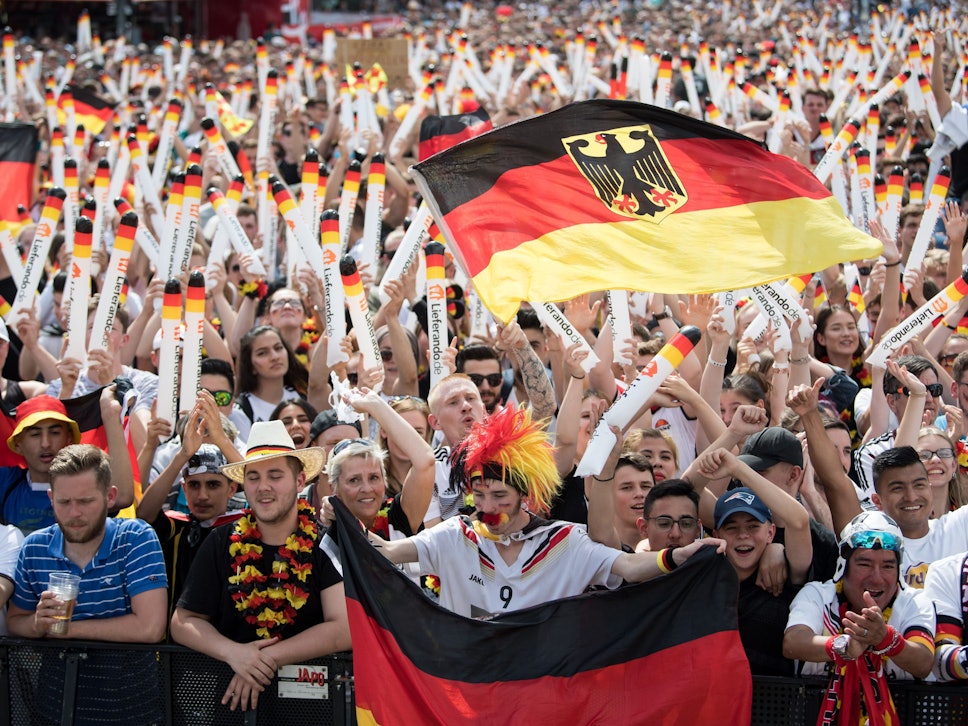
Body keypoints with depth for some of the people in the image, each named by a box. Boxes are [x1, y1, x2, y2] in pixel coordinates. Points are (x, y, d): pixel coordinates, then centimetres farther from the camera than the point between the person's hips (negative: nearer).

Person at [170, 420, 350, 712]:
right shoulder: (222, 544, 8)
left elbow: (345, 628, -9)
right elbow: (183, 622, 7)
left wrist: (270, 657, -15)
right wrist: (232, 652, -12)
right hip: (227, 690, 2)